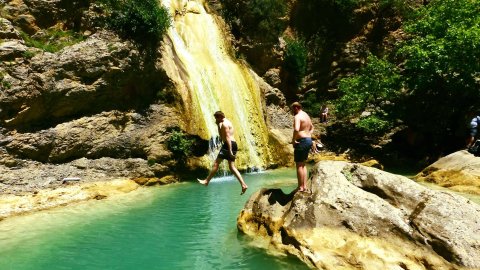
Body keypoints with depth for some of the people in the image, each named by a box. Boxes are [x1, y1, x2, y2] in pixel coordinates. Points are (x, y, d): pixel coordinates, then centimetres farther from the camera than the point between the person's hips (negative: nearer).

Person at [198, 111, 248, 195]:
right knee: (232, 167, 6)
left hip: (228, 145, -10)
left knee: (216, 163, -3)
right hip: (233, 144, 10)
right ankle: (243, 184, -1)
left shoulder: (225, 123, -8)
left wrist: (230, 150, -23)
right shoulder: (227, 122, 24)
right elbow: (222, 136, 30)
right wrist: (218, 125, 19)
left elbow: (228, 137, -17)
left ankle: (206, 181, 3)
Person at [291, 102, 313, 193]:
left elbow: (296, 129, -30)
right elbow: (312, 128, 32)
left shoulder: (297, 116, -13)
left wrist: (293, 140, -18)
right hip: (308, 141, 10)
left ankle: (300, 187, 3)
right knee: (303, 164, 17)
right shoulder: (306, 115, 17)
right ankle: (305, 186, 20)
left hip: (302, 141, -10)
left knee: (299, 165, -1)